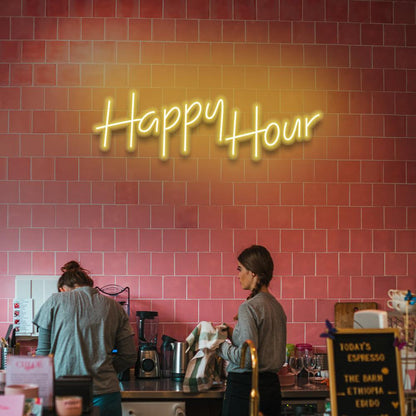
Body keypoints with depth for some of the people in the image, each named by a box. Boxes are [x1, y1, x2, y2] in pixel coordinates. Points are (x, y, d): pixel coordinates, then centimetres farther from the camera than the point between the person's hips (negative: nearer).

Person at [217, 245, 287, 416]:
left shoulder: (248, 307, -14)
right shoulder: (277, 306, 10)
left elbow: (246, 357, -20)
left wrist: (221, 345, -4)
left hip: (245, 388, -8)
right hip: (272, 386, 8)